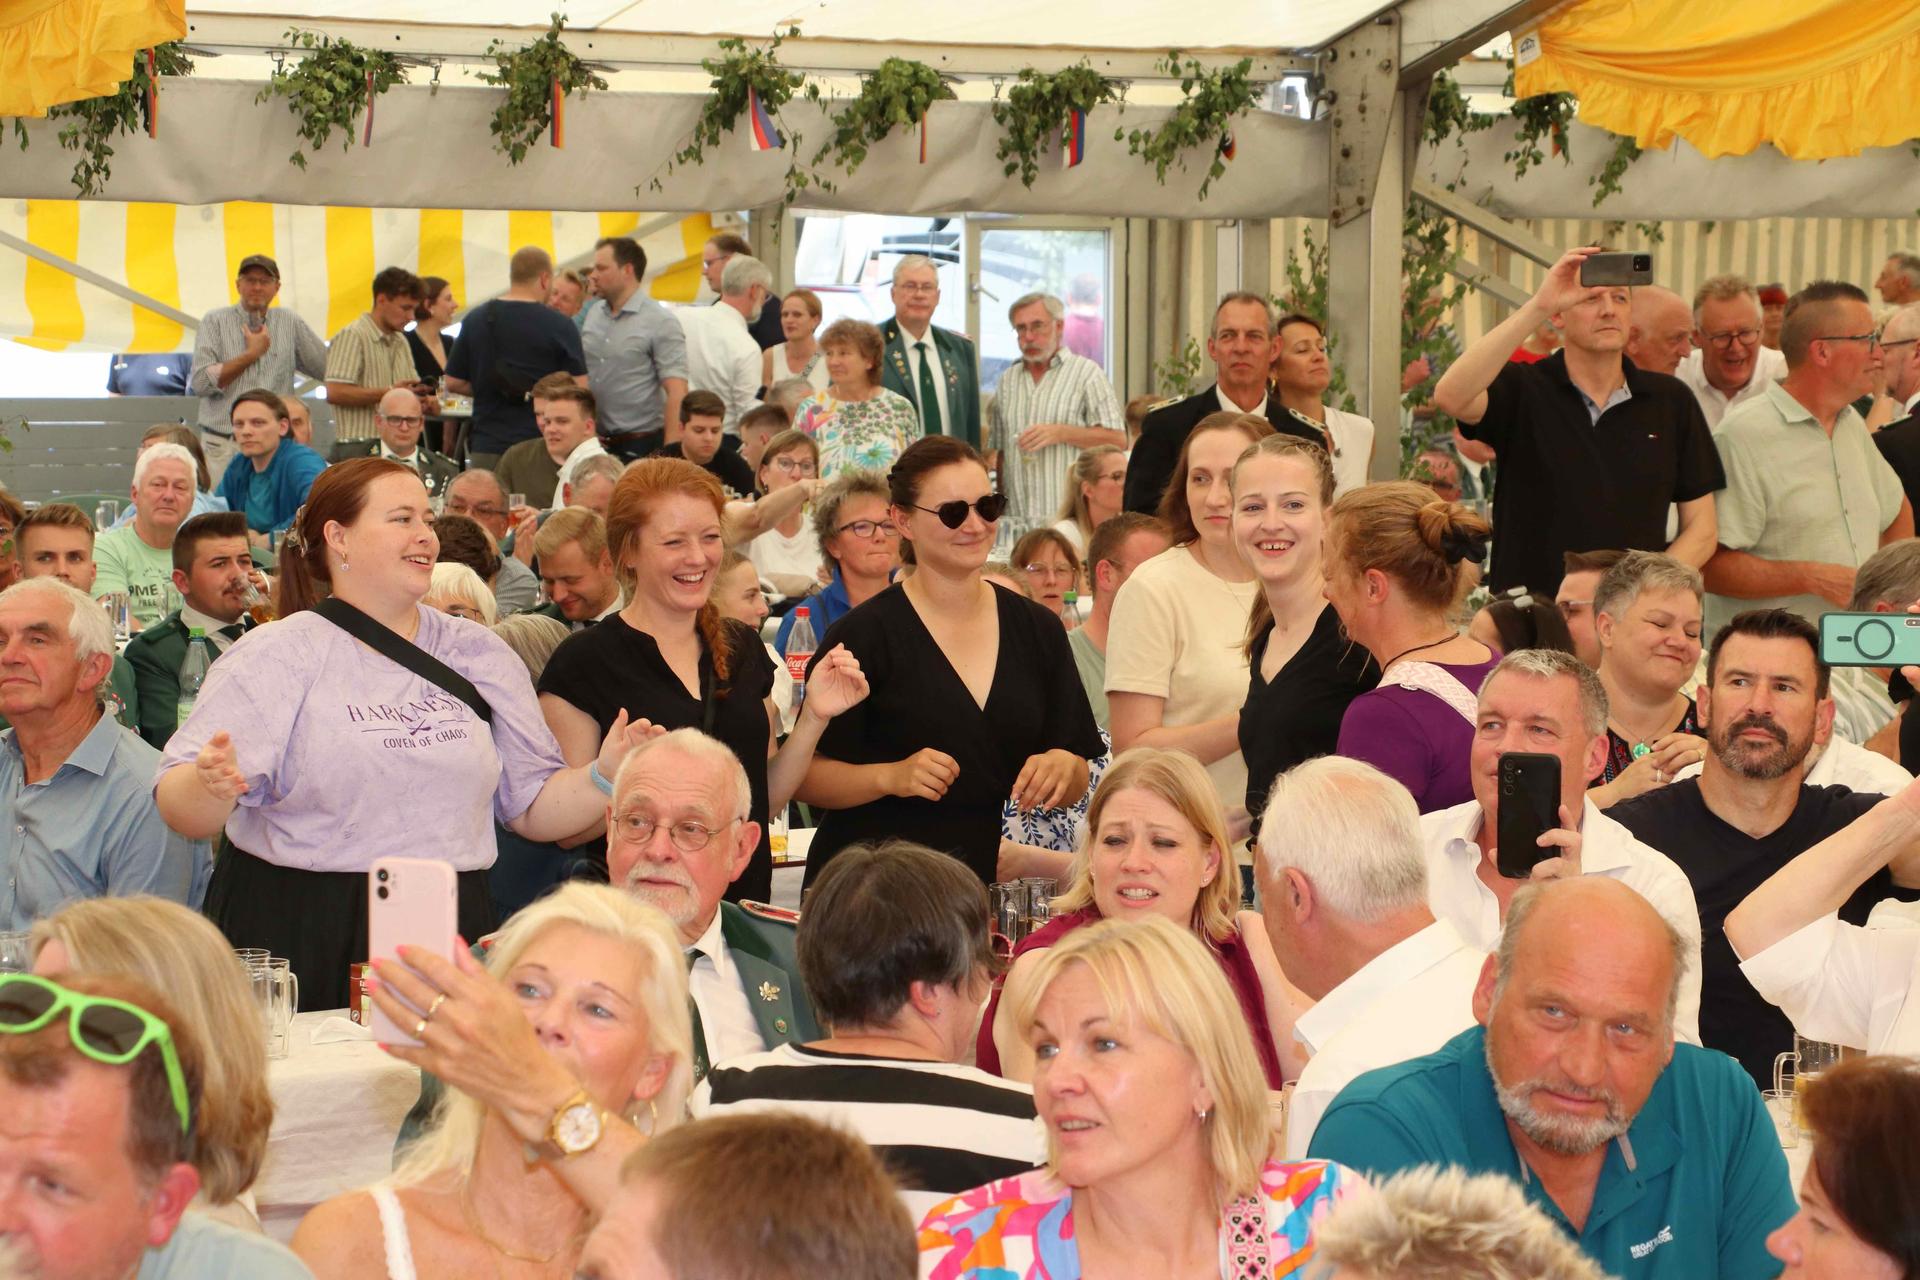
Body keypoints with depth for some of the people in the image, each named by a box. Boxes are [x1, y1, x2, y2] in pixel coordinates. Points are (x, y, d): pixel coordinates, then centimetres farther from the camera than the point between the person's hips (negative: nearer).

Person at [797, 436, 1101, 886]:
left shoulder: (1038, 630, 10)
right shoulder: (863, 634, -2)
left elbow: (1075, 787, 15)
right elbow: (805, 777, -4)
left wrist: (1062, 767, -5)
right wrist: (890, 777, -18)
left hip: (990, 880, 7)